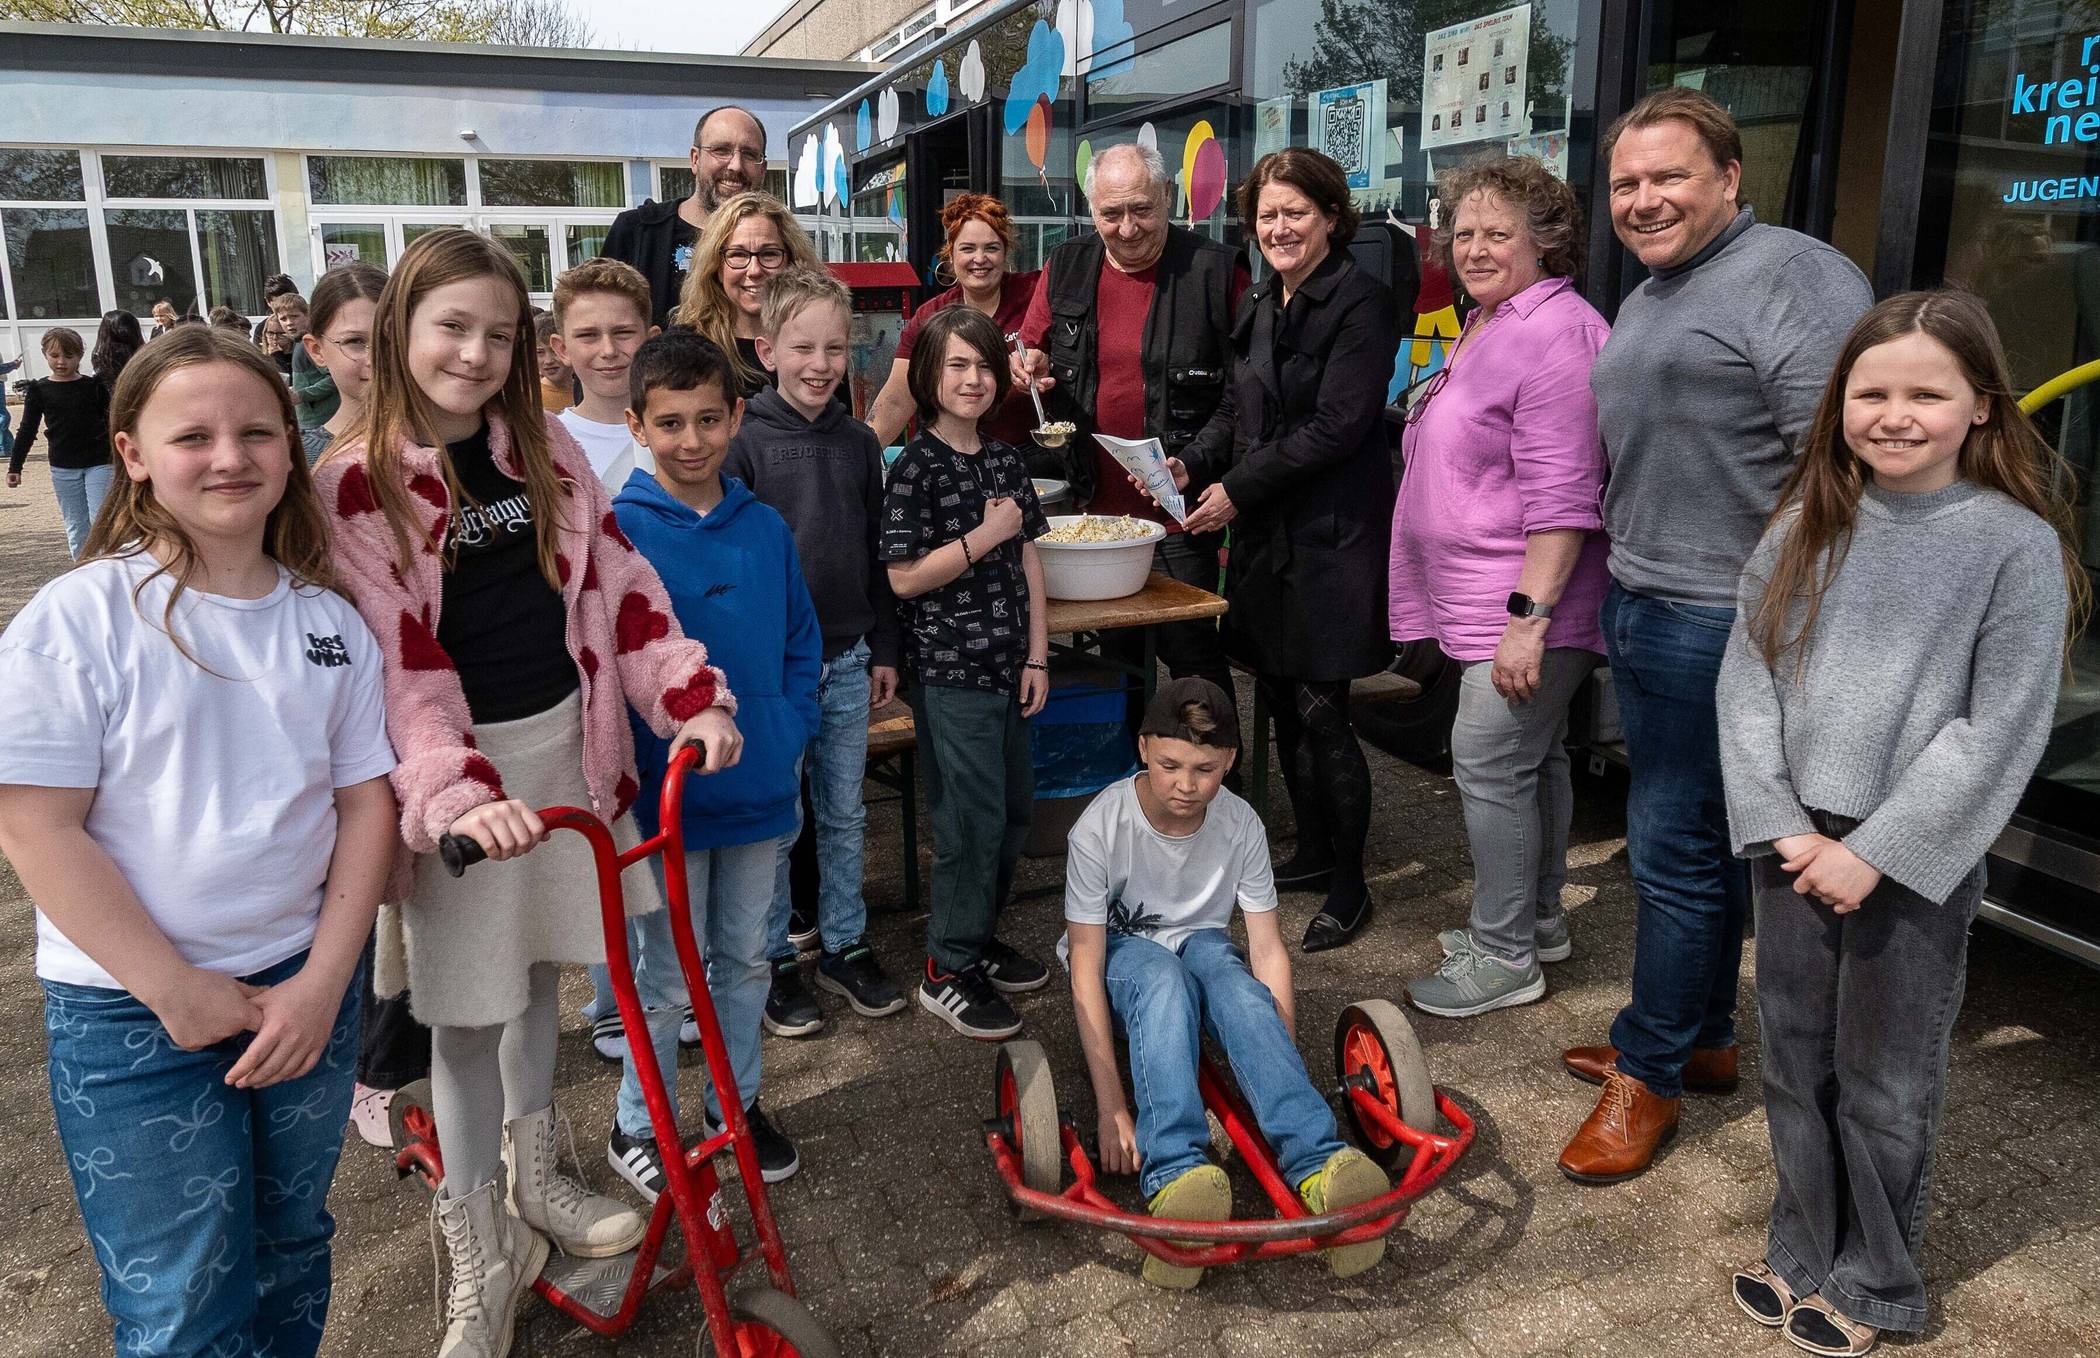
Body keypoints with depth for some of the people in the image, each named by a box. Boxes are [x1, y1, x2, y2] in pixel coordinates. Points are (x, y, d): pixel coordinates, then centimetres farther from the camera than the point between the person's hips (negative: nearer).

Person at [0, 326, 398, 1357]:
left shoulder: (329, 619, 0)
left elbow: (367, 802, 0)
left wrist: (324, 980, -9)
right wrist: (177, 991, -14)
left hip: (307, 986, 4)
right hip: (131, 1013, -3)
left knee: (292, 1250, 21)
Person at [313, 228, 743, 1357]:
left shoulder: (546, 452, 4)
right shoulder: (356, 485, -11)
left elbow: (616, 582, 4)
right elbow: (395, 660, -18)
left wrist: (693, 695, -8)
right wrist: (456, 790, -32)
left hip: (564, 742, 5)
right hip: (461, 772, -4)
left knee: (534, 969, 20)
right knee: (466, 1010, 4)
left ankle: (532, 1179, 41)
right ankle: (482, 1260, 22)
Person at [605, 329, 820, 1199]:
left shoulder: (766, 529, 1)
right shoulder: (615, 532, -12)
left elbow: (800, 644, 10)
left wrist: (789, 738, 0)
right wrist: (633, 775, -14)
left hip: (760, 791, 4)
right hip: (666, 795, -4)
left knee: (745, 960, 19)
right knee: (668, 980, 9)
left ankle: (739, 1105, 39)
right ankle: (637, 1131, 30)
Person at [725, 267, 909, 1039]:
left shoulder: (858, 443, 6)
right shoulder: (745, 442, -9)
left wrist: (883, 649, 11)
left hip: (847, 658, 4)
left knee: (845, 814, 14)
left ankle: (845, 947, 28)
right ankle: (773, 961, 22)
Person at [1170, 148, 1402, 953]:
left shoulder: (1359, 304, -11)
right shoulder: (1262, 305, 13)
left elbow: (1335, 427, -17)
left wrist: (1238, 490, -16)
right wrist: (1194, 466, -1)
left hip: (1330, 536, -8)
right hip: (1265, 533, 8)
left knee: (1320, 709, -4)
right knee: (1282, 700, 14)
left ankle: (1349, 887, 11)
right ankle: (1314, 853, 31)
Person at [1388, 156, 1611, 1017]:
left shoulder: (1557, 335, -17)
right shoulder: (1486, 326, 16)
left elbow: (1561, 495, -23)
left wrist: (1530, 615, -26)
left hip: (1528, 602, -10)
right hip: (1488, 600, 10)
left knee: (1490, 762, -6)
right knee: (1531, 757, 17)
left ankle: (1504, 955, 6)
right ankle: (1537, 920, 31)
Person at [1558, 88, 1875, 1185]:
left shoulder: (1793, 275, -12)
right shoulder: (1645, 302, 18)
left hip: (1720, 622, -9)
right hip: (1640, 606, 10)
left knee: (1676, 848, -2)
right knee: (1698, 838, 18)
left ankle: (1649, 1072, 14)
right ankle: (1702, 1041, 31)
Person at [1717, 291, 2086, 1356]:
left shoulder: (2017, 544, -8)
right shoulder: (1807, 528, 3)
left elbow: (2001, 729, -12)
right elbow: (1746, 678, 2)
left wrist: (1875, 851, -14)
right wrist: (1779, 823, -7)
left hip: (1918, 858, -4)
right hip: (1795, 842, 4)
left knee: (1884, 1086, 8)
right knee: (1795, 1065, 14)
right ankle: (1803, 1249, 34)